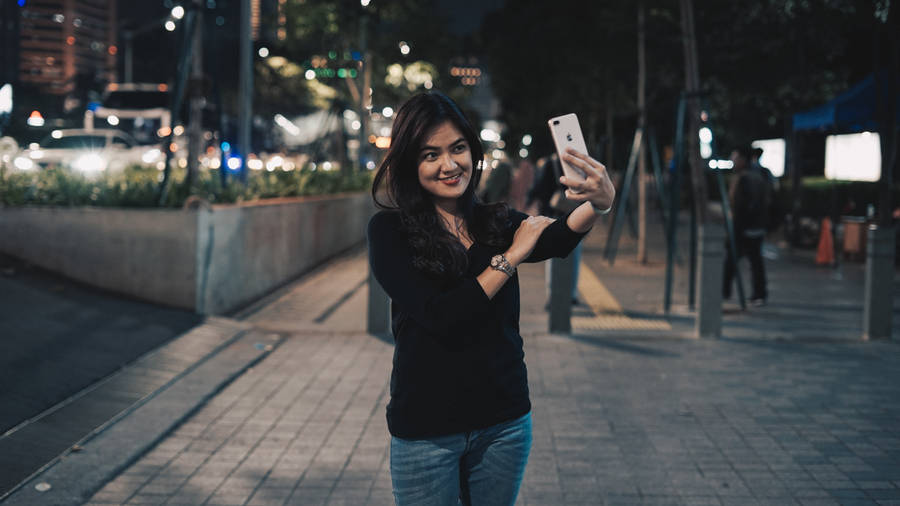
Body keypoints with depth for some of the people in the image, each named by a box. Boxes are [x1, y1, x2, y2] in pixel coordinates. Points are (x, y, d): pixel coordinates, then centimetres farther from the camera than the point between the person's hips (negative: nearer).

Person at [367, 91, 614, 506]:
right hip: (426, 431, -3)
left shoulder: (495, 223, 4)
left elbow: (555, 241, -18)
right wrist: (511, 257, -15)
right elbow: (440, 317, -18)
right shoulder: (389, 230, -8)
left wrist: (598, 204, -39)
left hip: (505, 421, 4)